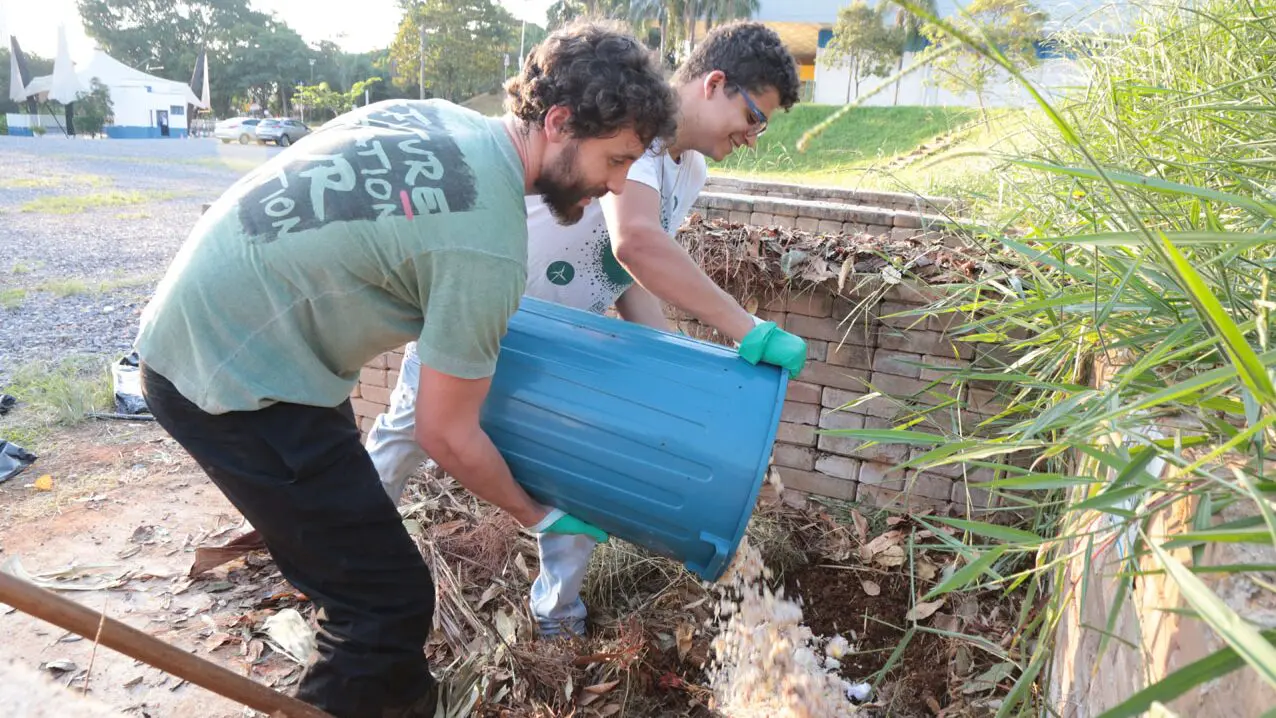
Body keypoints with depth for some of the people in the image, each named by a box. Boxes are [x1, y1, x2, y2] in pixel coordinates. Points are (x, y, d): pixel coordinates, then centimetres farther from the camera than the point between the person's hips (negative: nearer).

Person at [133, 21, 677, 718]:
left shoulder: (435, 113, 2)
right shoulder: (487, 247, -23)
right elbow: (448, 436, -14)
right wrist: (538, 516, 3)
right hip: (239, 384, -9)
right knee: (390, 601, -2)